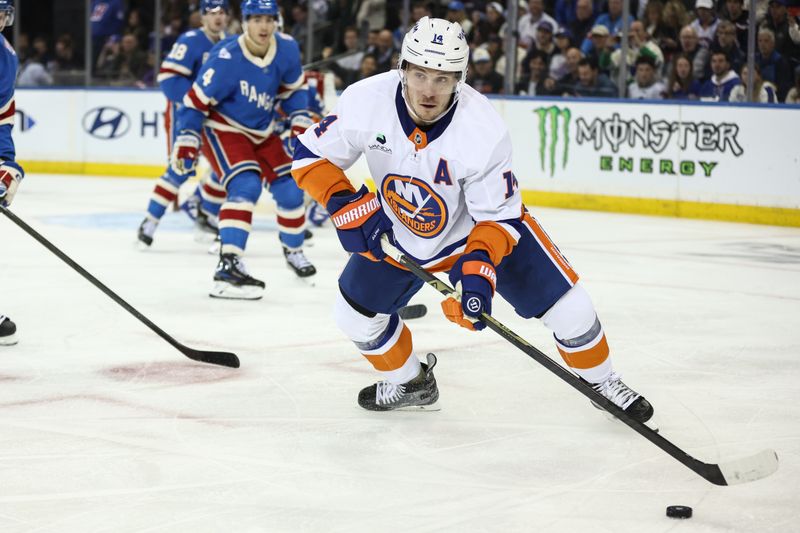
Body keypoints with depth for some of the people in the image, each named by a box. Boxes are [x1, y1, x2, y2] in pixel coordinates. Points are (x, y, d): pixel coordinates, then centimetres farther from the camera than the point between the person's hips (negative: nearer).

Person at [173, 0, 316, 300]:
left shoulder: (287, 49, -12)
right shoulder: (226, 60, -29)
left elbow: (294, 87, 7)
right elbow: (196, 102, -21)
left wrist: (300, 124, -1)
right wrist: (186, 143, -25)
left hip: (262, 133, 6)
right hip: (223, 130, -6)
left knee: (290, 189, 6)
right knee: (246, 185, -28)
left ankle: (293, 250, 36)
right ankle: (228, 266, -34)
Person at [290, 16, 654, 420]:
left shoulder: (485, 130, -33)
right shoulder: (365, 102, -28)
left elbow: (499, 215, -24)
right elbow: (311, 156, -15)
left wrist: (478, 267, -39)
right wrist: (347, 206, -28)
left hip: (486, 224, -2)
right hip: (399, 234, 3)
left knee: (565, 304, -9)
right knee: (355, 312, 0)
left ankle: (602, 383, 18)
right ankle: (409, 383, 29)